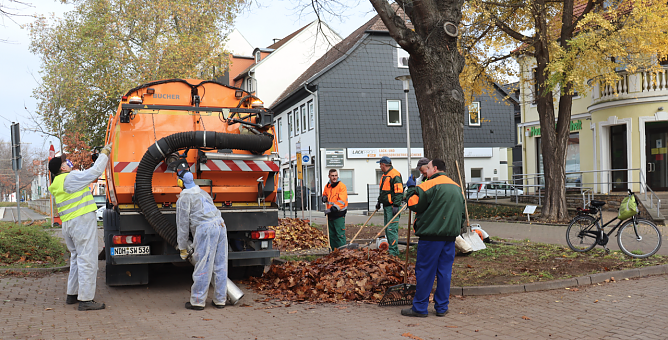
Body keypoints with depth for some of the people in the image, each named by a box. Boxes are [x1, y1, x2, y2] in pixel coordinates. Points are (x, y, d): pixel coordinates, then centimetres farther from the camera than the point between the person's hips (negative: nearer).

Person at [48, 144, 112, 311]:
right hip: (82, 221, -10)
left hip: (68, 224, 10)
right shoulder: (71, 178, -12)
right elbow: (95, 171, -12)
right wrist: (105, 152, -1)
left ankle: (72, 294, 27)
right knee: (87, 260, -7)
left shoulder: (56, 185, 15)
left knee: (76, 258, 20)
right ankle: (85, 299, -7)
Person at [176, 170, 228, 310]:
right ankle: (220, 300, 17)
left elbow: (183, 224, 2)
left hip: (205, 229, -7)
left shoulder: (183, 199, 5)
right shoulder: (203, 193, 29)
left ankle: (197, 301, 6)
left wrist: (183, 248, 11)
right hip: (220, 225, 7)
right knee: (220, 266, 10)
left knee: (203, 267, -1)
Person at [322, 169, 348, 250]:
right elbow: (324, 194, 30)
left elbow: (341, 201, -18)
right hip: (330, 214, 7)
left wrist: (332, 209, -25)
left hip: (339, 214, -7)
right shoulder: (327, 186, 11)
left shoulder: (342, 186, -9)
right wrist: (324, 198, 4)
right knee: (331, 234, 12)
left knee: (340, 234, -9)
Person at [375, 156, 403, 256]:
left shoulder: (395, 175, -13)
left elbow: (399, 191, -18)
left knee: (392, 229, -12)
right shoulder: (384, 175, 19)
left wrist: (396, 205, -23)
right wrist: (379, 202, 24)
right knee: (387, 228, 13)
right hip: (386, 206, 10)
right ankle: (391, 249, 20)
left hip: (392, 206, -10)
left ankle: (393, 252, -10)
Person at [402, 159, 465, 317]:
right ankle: (442, 307, 14)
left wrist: (411, 190, 8)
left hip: (431, 235, -7)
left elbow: (413, 204, -10)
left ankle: (419, 307, 5)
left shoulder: (430, 185, -11)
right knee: (445, 271, 10)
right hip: (450, 236, 7)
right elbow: (461, 211, 20)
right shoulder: (456, 187, 16)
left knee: (425, 270, -1)